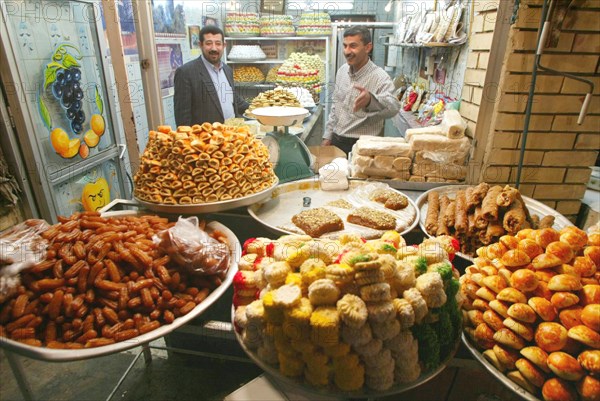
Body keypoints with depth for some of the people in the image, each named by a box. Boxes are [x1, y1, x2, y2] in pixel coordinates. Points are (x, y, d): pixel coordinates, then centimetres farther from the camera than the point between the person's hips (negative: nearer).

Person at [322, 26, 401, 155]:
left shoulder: (380, 77, -17)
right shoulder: (342, 71, 4)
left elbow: (393, 107, -35)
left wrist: (370, 100, -54)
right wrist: (328, 136, 12)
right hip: (336, 141, 6)